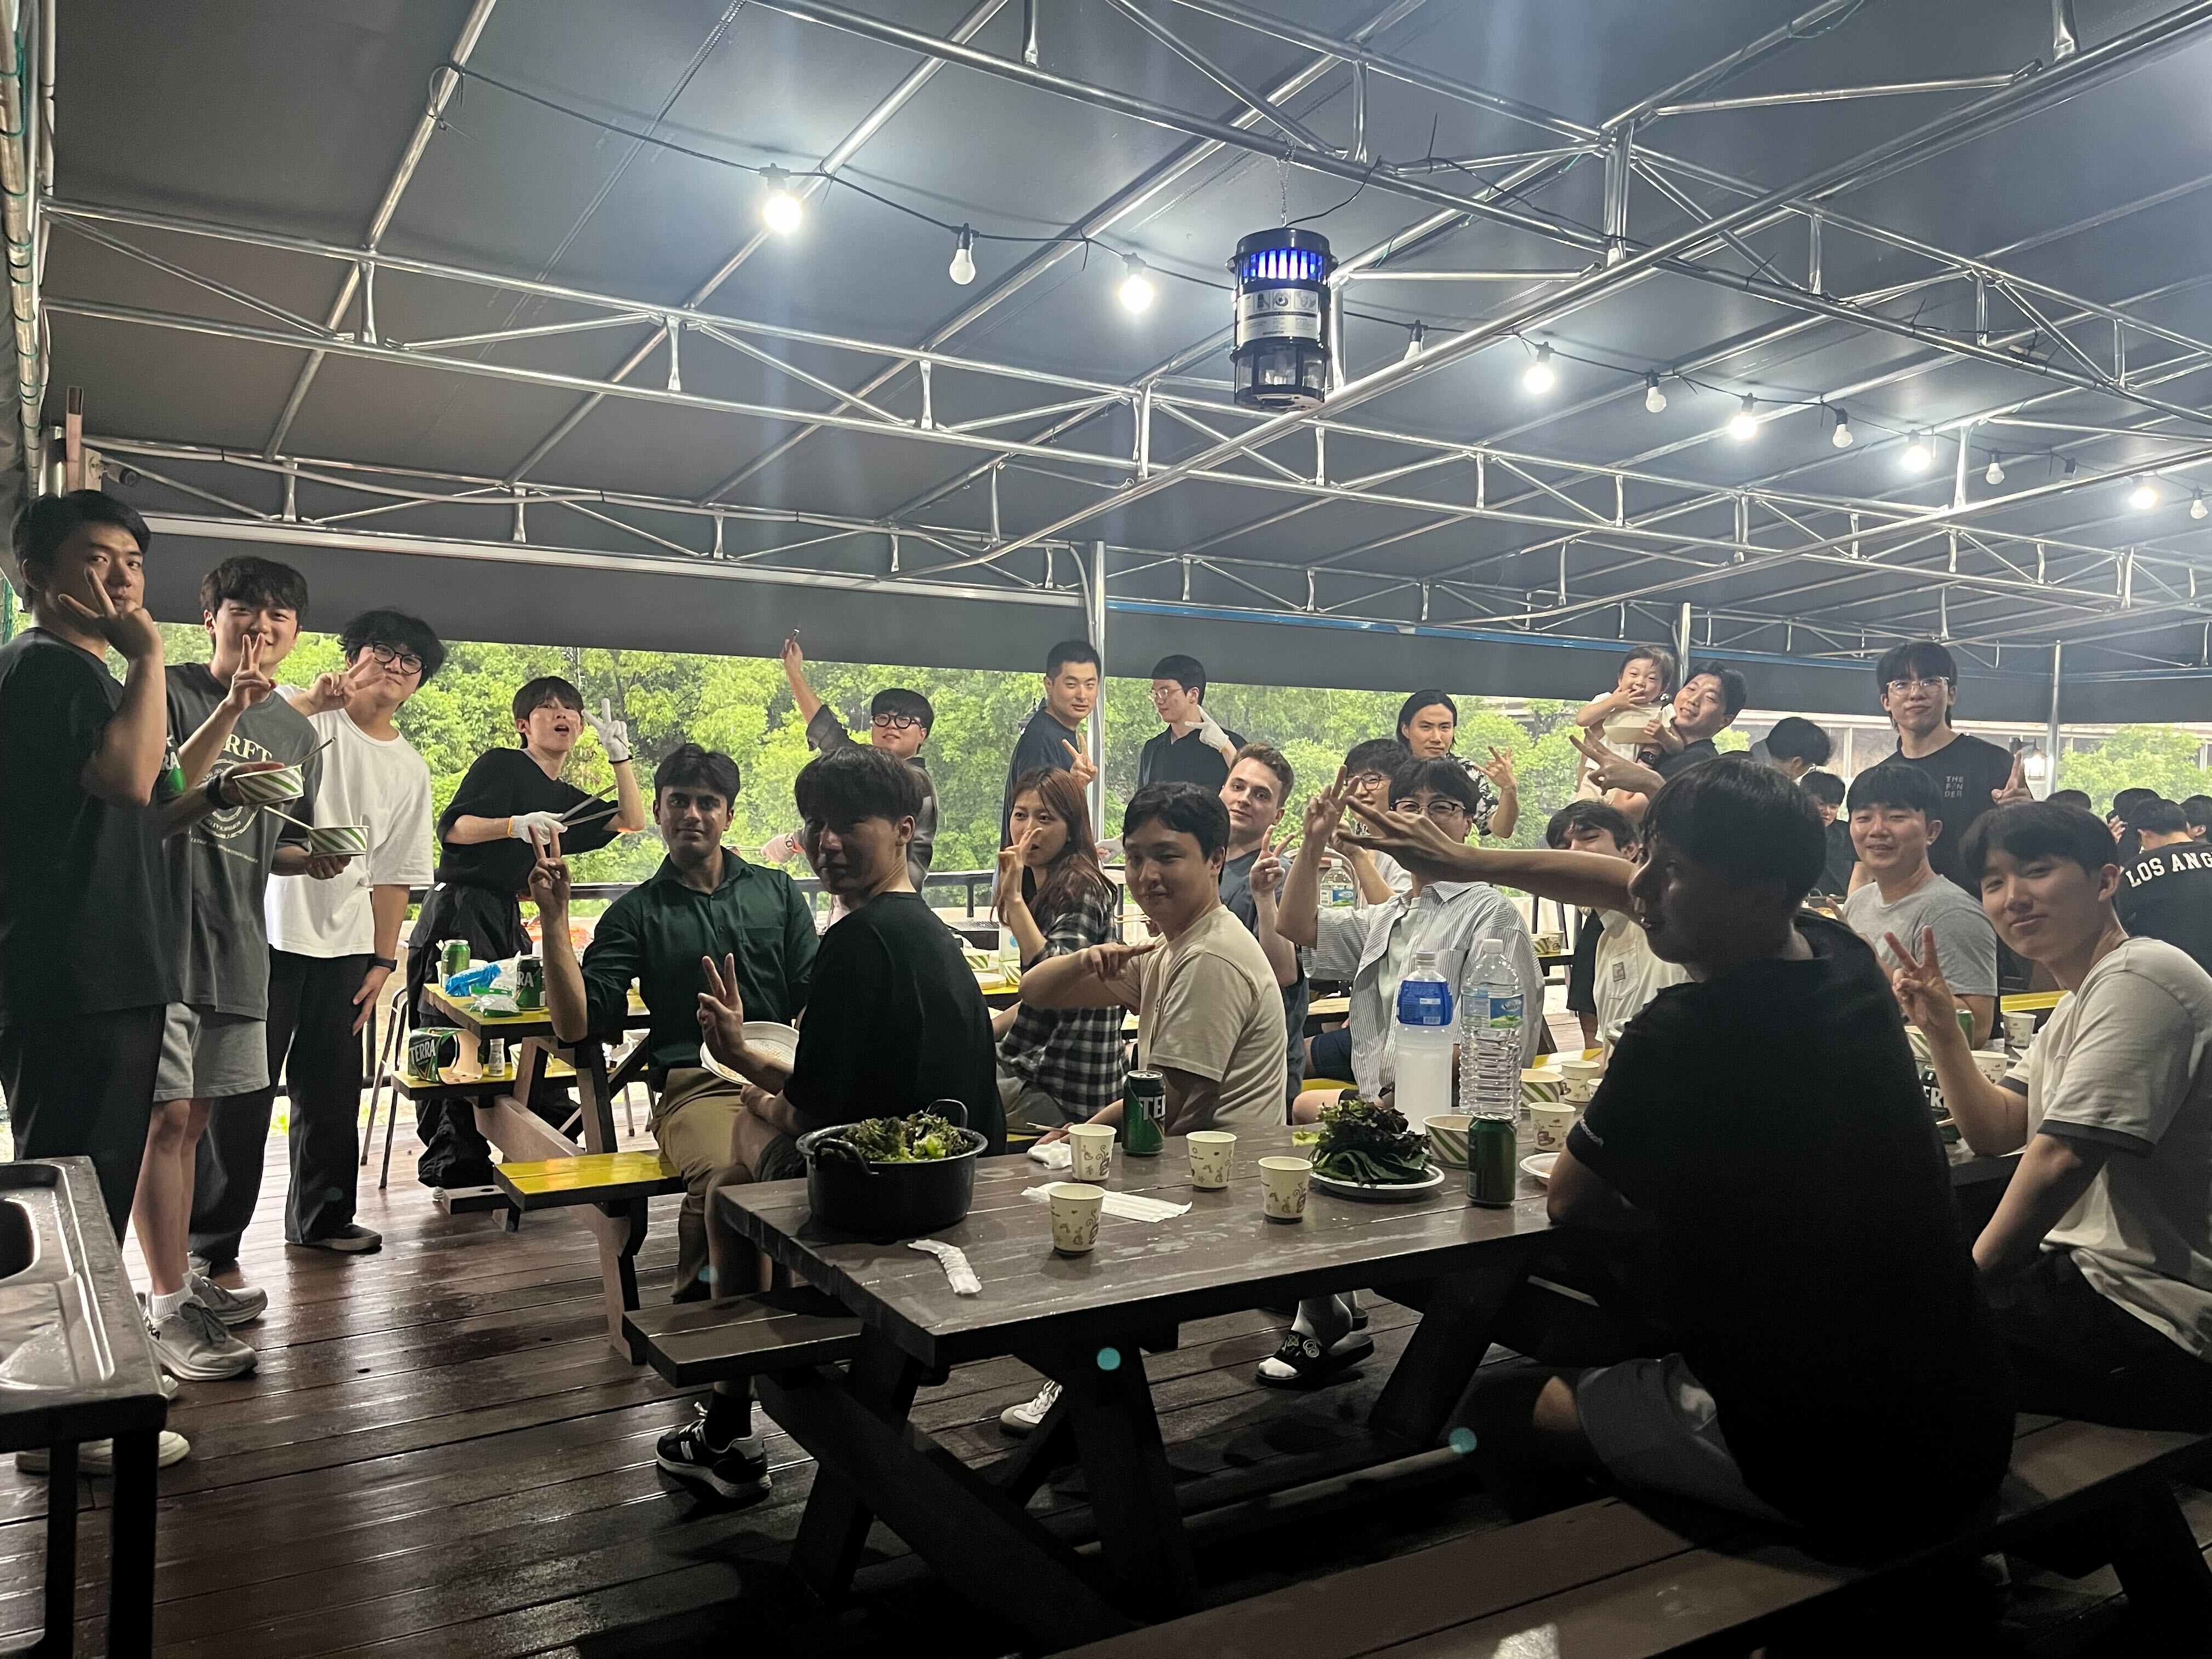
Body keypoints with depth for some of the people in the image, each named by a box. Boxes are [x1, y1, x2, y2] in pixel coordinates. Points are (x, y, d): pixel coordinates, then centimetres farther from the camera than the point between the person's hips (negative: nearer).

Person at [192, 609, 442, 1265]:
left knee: (332, 1091, 13)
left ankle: (321, 1216, 29)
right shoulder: (297, 712, -1)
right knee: (241, 1091, -1)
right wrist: (309, 699, -25)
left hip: (345, 948, 5)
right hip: (267, 934, -5)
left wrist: (383, 960, 7)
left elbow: (394, 874, 12)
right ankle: (209, 1240, 10)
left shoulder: (410, 770, 12)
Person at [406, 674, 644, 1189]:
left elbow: (632, 821, 12)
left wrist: (619, 754, 6)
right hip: (459, 911, -8)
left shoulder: (569, 802, 19)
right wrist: (516, 825, -28)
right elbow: (452, 827, -13)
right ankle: (451, 1162, -9)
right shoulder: (502, 765, -2)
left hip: (506, 918, 8)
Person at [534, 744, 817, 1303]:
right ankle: (703, 1301, -10)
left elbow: (813, 995, 13)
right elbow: (576, 1024, 5)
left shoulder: (778, 891, 21)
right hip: (695, 1085, -1)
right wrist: (554, 918, -4)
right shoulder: (637, 912, 16)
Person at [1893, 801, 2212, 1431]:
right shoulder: (2079, 1003, 14)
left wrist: (1972, 1271, -14)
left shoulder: (2137, 980, -20)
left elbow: (2060, 1160, -26)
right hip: (2091, 1271, 10)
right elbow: (1994, 1131, 15)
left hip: (2152, 1324, -10)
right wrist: (1939, 1026, 2)